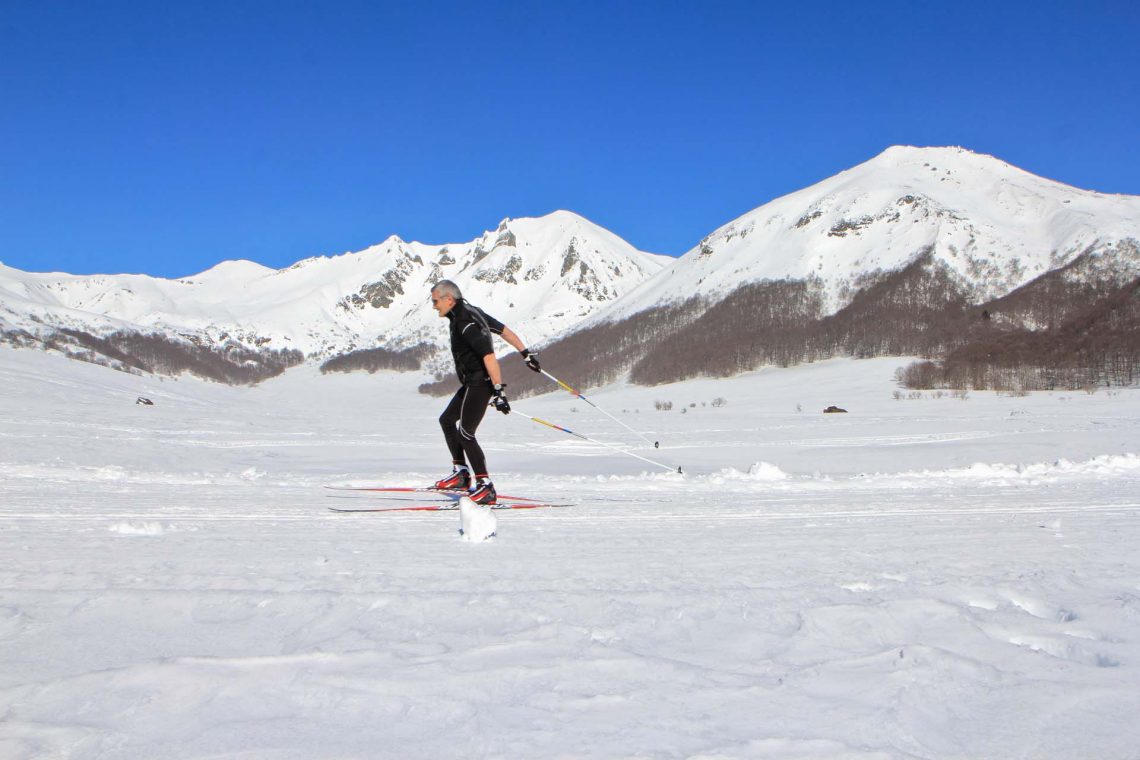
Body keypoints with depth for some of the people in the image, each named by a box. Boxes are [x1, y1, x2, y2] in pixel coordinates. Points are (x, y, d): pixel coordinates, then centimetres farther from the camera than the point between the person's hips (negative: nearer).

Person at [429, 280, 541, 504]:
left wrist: (498, 390, -32)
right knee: (447, 420, 19)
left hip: (480, 383, -11)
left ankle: (484, 487, -11)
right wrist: (525, 353, 23)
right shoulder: (471, 311, 10)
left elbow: (488, 355, -28)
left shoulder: (465, 322, -21)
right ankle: (461, 472, 23)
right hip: (473, 383, 11)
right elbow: (503, 329, 17)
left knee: (464, 433, -12)